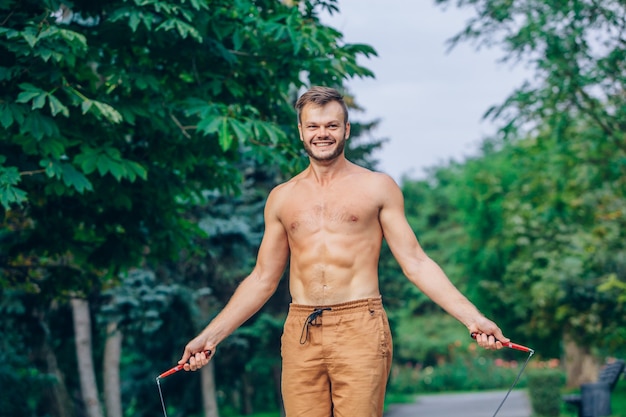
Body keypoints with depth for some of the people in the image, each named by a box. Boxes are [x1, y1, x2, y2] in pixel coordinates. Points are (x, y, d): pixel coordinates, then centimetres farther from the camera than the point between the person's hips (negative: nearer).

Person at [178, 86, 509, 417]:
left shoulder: (377, 187, 7)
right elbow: (262, 279, 19)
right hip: (300, 336, 3)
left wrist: (472, 318, -5)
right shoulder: (281, 198, 14)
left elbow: (415, 263, 5)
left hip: (360, 329, -2)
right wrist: (210, 336, 13)